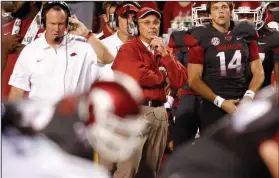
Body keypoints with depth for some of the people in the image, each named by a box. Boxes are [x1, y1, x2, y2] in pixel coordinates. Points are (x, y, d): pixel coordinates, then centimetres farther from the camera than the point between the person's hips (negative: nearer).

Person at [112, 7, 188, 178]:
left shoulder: (163, 51, 16)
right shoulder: (129, 49, -3)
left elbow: (180, 80, 4)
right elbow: (139, 77, -20)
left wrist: (164, 54, -5)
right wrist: (163, 76, -2)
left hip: (159, 111, 7)